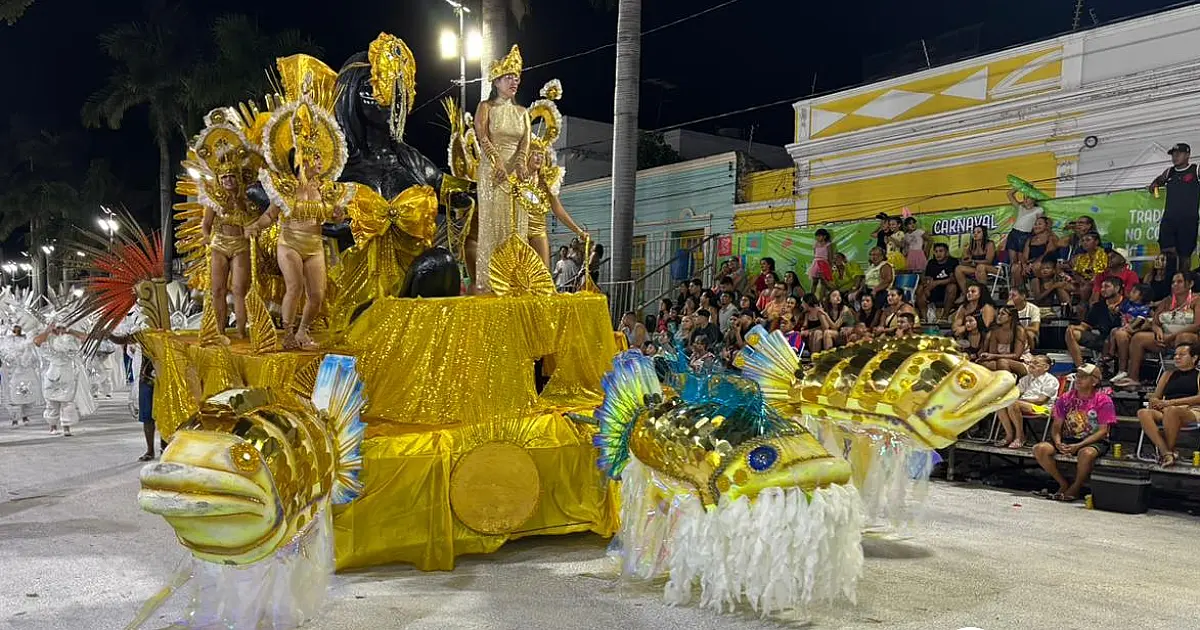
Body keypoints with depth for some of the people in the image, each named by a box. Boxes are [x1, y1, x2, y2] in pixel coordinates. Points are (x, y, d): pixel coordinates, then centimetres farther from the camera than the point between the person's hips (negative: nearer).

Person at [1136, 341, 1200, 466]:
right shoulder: (1168, 374, 29)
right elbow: (1155, 397, 22)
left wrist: (1171, 402, -12)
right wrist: (1154, 402, -4)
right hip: (1165, 412, 4)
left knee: (1171, 410, -41)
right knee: (1143, 412, -31)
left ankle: (1170, 450, -24)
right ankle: (1166, 452, -39)